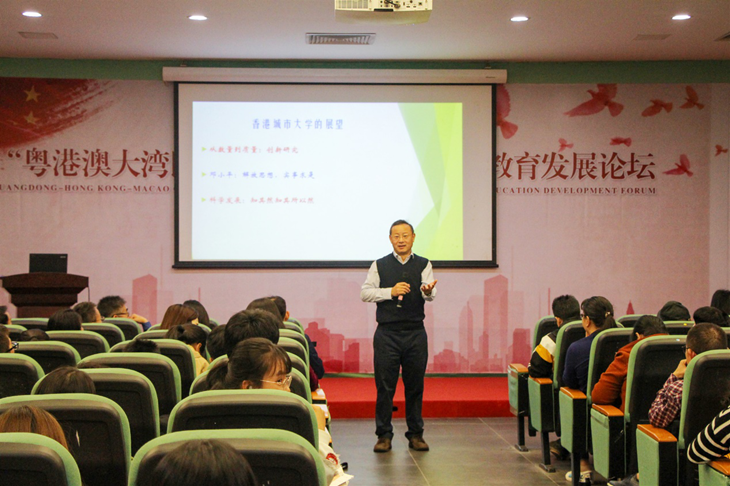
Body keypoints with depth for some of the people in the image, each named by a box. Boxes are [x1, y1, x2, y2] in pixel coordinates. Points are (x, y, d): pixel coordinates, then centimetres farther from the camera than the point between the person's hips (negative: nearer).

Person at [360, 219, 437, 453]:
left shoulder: (423, 265, 7)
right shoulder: (380, 265, 8)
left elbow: (429, 293, -8)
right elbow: (365, 292, 1)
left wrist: (427, 291, -32)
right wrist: (391, 292, -13)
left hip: (415, 333, 1)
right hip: (387, 333, 0)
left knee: (415, 385, 6)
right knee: (384, 386, 0)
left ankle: (416, 434, 15)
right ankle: (384, 435, 8)